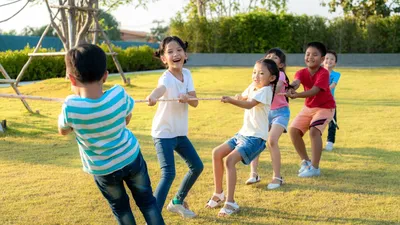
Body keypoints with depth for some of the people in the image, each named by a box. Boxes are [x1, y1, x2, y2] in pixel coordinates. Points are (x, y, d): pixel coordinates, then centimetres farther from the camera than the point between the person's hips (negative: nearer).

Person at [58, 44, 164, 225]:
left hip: (103, 169, -1)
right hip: (131, 157, 1)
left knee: (120, 207, 22)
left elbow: (62, 131, -3)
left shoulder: (71, 106, -27)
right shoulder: (119, 94, -21)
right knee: (147, 202, 17)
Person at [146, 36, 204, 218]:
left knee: (197, 166, 16)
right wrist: (153, 96, -70)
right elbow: (161, 88, -46)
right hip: (163, 133, -8)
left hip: (180, 133, 8)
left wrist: (187, 98, -28)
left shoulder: (187, 74, 0)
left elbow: (195, 102, -4)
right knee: (168, 174, -19)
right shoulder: (167, 78, -21)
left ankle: (177, 202, 35)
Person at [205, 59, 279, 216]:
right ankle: (218, 194, 16)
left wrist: (231, 101, -48)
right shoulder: (253, 86, 8)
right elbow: (243, 98, 27)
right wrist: (239, 97, 5)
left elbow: (249, 104, -34)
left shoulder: (265, 90, -16)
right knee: (217, 153, 4)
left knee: (230, 160, -24)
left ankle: (231, 203, -17)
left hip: (256, 137, -9)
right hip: (243, 133, 9)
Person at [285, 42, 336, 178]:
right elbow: (296, 82, -33)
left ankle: (315, 167, -17)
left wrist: (296, 95, -54)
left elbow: (314, 91, -37)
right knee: (293, 130, -4)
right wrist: (291, 88, -59)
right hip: (308, 107, 6)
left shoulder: (324, 73, -23)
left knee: (314, 131, -27)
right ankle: (305, 161, 14)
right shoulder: (302, 72, -9)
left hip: (325, 107, -6)